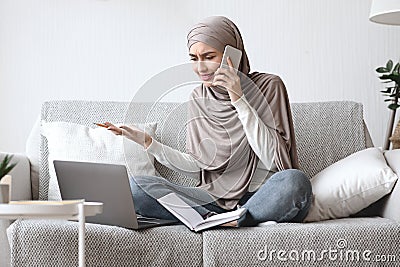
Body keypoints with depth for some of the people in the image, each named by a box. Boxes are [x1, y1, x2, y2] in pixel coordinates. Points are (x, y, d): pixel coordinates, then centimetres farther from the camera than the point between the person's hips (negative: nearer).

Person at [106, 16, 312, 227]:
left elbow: (274, 158, -13)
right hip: (215, 199, 4)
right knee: (135, 187, -16)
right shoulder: (198, 98, 11)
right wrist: (147, 142, 5)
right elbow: (196, 166, 12)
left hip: (263, 197, -3)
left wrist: (239, 100, -16)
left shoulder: (267, 86, -4)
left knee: (294, 181, -38)